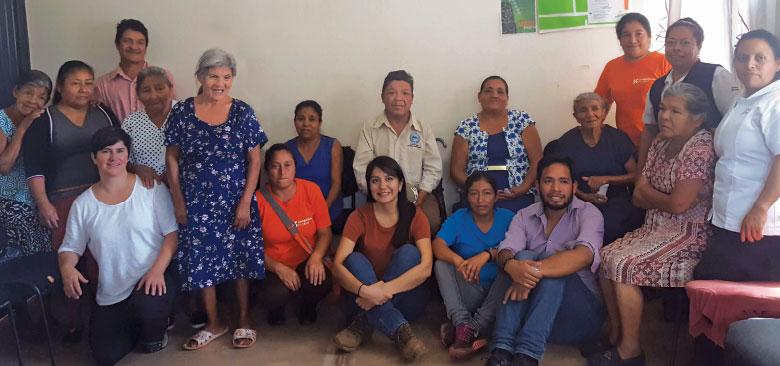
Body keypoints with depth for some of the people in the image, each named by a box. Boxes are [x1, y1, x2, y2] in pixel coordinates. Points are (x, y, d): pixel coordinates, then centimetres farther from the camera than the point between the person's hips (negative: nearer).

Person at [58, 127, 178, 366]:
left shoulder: (152, 189, -4)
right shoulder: (83, 204, 5)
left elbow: (172, 233, -7)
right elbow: (70, 247, 10)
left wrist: (158, 270, -21)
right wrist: (67, 267, -13)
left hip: (153, 278, -3)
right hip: (111, 293, 3)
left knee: (145, 305, -36)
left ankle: (155, 332, 3)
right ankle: (136, 324, 28)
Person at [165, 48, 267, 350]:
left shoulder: (243, 113, -4)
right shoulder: (182, 112, -2)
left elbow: (254, 161, -3)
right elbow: (172, 159, 3)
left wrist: (245, 202, -8)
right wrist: (178, 201, -1)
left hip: (235, 203, -1)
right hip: (197, 204, 1)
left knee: (239, 259, 5)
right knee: (201, 263, 8)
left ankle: (244, 319, 24)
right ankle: (214, 323, 25)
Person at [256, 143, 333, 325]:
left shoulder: (311, 190, -7)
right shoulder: (258, 200, -11)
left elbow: (325, 232, -3)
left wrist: (316, 257, -22)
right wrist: (279, 268, -20)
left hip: (306, 262, 1)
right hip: (274, 267, -1)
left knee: (321, 282, -31)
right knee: (276, 295, -32)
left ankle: (308, 304, 10)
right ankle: (276, 310, 10)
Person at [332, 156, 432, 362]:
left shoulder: (415, 216, -5)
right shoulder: (360, 216, -4)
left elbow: (425, 267, -19)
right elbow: (338, 265, -17)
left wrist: (385, 289, -32)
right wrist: (364, 290, -37)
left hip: (404, 300, 0)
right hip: (367, 299, 1)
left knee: (408, 252, -23)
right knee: (354, 259, -25)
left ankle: (364, 325, -27)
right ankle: (400, 331, -37)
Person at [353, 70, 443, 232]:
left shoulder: (424, 130, 10)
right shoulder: (369, 129, 6)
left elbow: (433, 168, 8)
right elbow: (361, 169, 1)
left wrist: (421, 196, -7)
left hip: (418, 195, 2)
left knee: (432, 221, -28)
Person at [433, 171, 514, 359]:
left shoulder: (508, 218, -1)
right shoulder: (458, 218, 0)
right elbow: (438, 245, -16)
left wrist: (487, 254, -33)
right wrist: (458, 261, -37)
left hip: (498, 292, -1)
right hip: (468, 293, 1)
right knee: (441, 264, -20)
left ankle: (471, 327, -34)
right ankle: (463, 322, -38)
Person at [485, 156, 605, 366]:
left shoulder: (588, 213, -3)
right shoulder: (524, 216, 8)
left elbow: (584, 255, -24)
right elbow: (505, 252, -11)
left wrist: (535, 270, -36)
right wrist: (511, 266, -37)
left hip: (579, 309, -2)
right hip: (529, 304, 3)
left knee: (553, 271, -29)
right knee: (523, 256, -24)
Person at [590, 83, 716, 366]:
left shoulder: (700, 148, -18)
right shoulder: (661, 143, 9)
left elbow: (679, 204, -23)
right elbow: (638, 197, 7)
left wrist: (647, 192, -5)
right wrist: (663, 200, -12)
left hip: (687, 235, -9)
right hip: (656, 228, 9)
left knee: (624, 265, -21)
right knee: (606, 256, -3)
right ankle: (616, 335, 8)